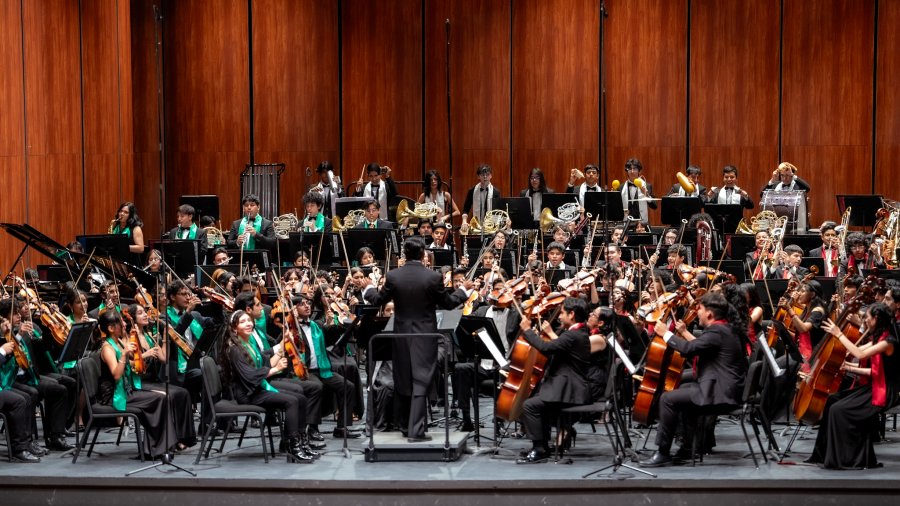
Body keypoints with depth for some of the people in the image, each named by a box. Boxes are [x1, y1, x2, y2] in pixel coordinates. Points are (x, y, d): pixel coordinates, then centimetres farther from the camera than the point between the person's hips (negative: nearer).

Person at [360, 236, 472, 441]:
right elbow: (448, 303, 0)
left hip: (402, 335, 3)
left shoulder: (393, 276, -6)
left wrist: (368, 288, 28)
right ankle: (416, 430, -7)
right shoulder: (433, 277, -12)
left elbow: (378, 300, 7)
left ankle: (406, 425, 27)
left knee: (403, 381, 15)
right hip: (425, 337, -2)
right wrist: (463, 290, 18)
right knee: (420, 382, -2)